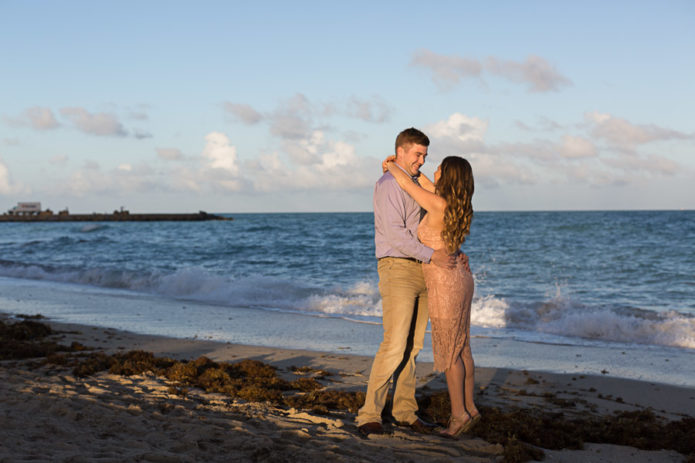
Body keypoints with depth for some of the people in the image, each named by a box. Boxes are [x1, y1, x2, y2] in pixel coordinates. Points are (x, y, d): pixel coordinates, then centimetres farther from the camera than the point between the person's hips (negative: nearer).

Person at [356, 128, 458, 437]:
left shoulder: (417, 186, 19)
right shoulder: (388, 185, -10)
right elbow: (394, 233, -20)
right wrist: (432, 255, -22)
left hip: (420, 271, 9)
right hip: (397, 269, -9)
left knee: (413, 344, 9)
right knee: (395, 344, -15)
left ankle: (404, 411, 15)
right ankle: (369, 414, -10)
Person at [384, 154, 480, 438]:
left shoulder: (439, 206, -21)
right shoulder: (457, 205, 4)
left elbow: (406, 184, -11)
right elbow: (430, 187, 22)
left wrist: (391, 166, 8)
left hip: (445, 284, -9)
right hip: (460, 279, 9)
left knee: (449, 351, 1)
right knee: (461, 349, 14)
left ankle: (459, 413, 7)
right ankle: (469, 407, 21)